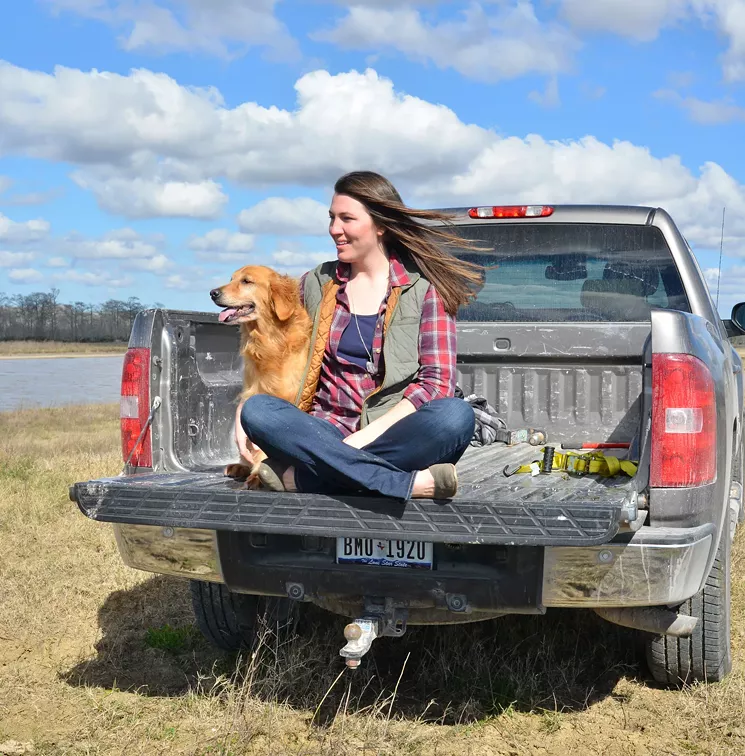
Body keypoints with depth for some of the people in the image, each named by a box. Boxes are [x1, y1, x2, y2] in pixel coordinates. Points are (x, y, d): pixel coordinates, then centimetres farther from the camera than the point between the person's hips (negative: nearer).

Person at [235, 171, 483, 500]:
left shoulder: (424, 287, 6)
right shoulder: (316, 284, 16)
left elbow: (438, 381, -4)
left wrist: (367, 434, -15)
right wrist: (246, 406, -3)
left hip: (392, 438, -2)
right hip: (324, 434, 2)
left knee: (456, 415, -32)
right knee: (258, 410, -27)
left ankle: (300, 475, -32)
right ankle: (411, 482, -34)